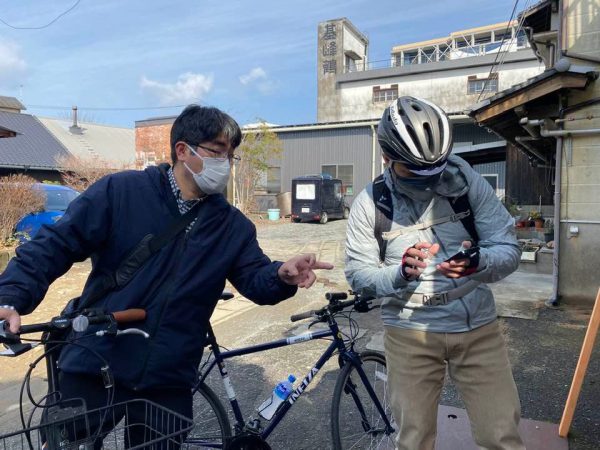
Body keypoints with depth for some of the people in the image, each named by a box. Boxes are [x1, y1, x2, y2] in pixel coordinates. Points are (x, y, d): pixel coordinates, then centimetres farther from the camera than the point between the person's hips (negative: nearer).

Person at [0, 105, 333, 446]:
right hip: (92, 370, -2)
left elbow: (256, 279, 0)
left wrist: (282, 276, -23)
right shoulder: (119, 191, -7)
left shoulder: (233, 225, 3)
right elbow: (53, 247, -7)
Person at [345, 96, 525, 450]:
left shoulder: (468, 182, -6)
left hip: (477, 327, 1)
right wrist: (401, 272, -28)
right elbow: (358, 275, -8)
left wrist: (477, 263, -29)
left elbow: (509, 249, -7)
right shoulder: (370, 203, -7)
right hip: (409, 332, 0)